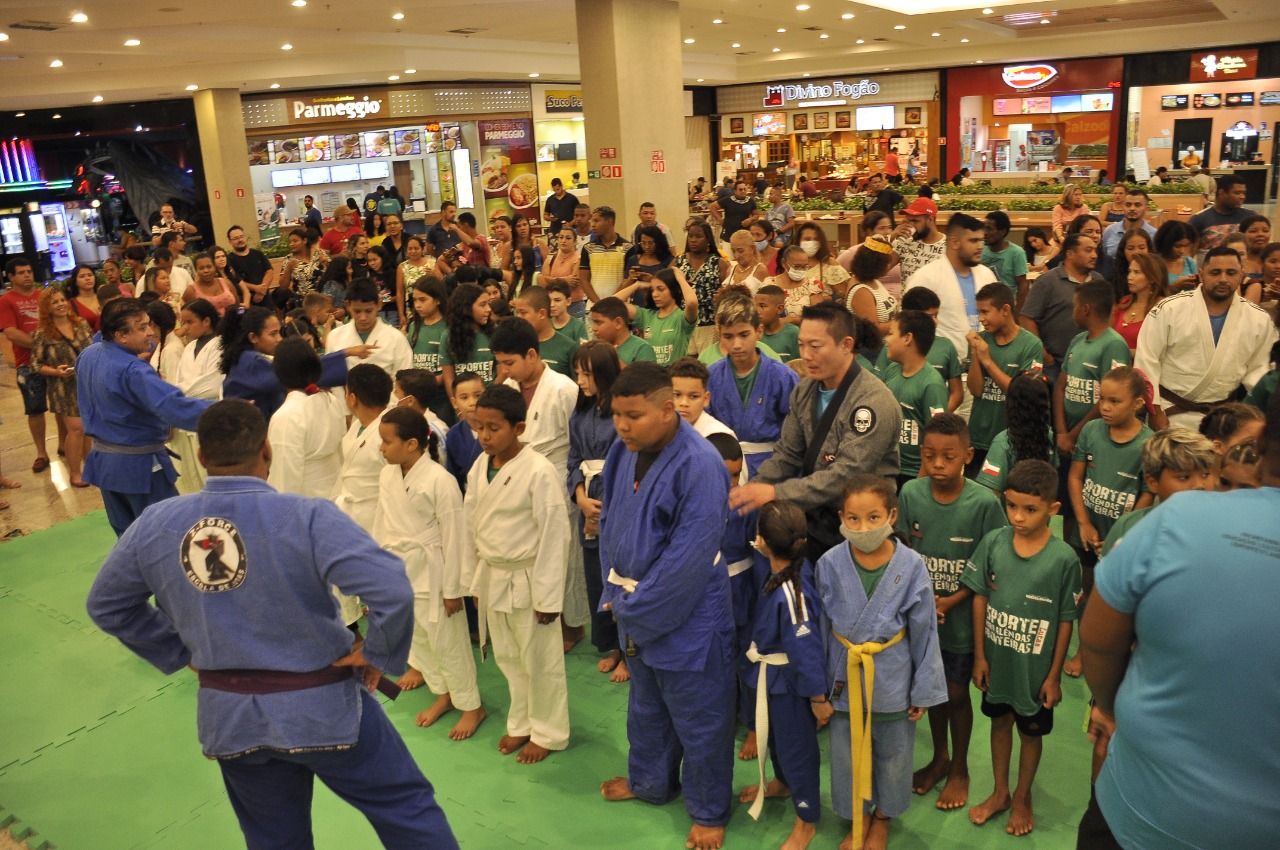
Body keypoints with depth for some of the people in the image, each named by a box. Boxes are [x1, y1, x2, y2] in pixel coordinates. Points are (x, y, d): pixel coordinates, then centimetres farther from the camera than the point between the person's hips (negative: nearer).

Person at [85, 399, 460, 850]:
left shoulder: (155, 524, -7)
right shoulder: (307, 518, -23)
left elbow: (106, 605, 9)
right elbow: (392, 590, -32)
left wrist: (181, 651, 12)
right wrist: (379, 655, -14)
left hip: (228, 720, 5)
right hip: (321, 708, -4)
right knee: (408, 810, 14)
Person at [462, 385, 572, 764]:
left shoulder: (539, 472, -22)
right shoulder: (479, 467, -2)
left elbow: (555, 536, -18)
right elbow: (471, 524, 8)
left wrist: (548, 596, -15)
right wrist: (473, 579, 10)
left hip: (527, 580, -6)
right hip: (492, 577, 7)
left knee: (540, 661, 10)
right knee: (507, 658, 21)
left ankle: (548, 733, 30)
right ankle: (521, 724, 41)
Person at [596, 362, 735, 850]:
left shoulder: (699, 465, -26)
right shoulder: (623, 452, -3)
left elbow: (686, 558, -24)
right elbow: (610, 522, 8)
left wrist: (637, 609, -15)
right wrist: (618, 595, 3)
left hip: (687, 617, -7)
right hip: (635, 608, 7)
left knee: (698, 721, 11)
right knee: (645, 707, 27)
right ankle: (650, 782, 50)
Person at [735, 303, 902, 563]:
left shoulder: (875, 402, -18)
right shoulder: (804, 391, 6)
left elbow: (846, 475, -25)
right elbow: (787, 455, 8)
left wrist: (775, 492, -29)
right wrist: (753, 489, -9)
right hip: (813, 519, 6)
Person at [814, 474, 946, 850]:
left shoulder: (911, 566, -17)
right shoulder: (830, 565, -15)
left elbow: (924, 633, -7)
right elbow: (820, 630, -4)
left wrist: (923, 692, -2)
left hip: (892, 680, -1)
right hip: (845, 678, 1)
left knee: (891, 755, 18)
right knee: (848, 755, 17)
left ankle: (882, 817, 45)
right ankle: (857, 817, 43)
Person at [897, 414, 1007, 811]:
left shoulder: (984, 503, -19)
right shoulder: (910, 494, -10)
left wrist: (949, 602, -16)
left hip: (962, 615, -3)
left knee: (956, 692, 12)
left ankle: (959, 768, 35)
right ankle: (939, 756, 42)